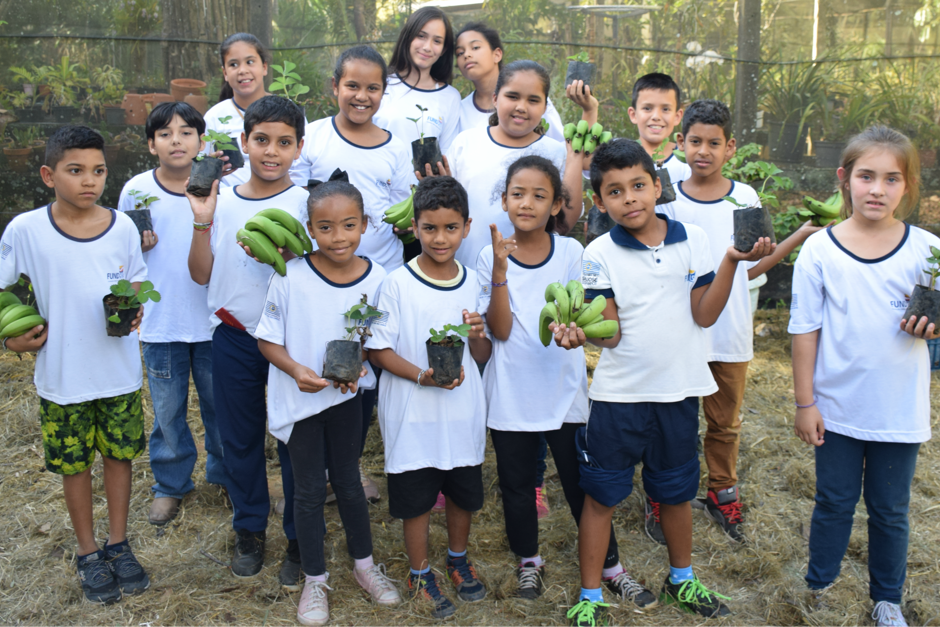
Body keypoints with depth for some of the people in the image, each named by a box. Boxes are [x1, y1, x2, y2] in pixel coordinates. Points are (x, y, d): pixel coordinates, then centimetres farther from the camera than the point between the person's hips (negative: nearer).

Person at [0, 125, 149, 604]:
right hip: (61, 376, -1)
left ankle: (118, 544, 34)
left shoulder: (122, 227, -6)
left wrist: (133, 310, -10)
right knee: (74, 464, 12)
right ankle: (88, 554, 31)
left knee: (119, 455, 14)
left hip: (119, 371, 2)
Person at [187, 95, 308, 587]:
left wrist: (278, 252, -30)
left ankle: (301, 540, 23)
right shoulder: (222, 201, 3)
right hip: (233, 338, 3)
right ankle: (249, 529, 34)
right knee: (240, 437, 15)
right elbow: (202, 274, 5)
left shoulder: (305, 203, -7)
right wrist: (202, 222, -8)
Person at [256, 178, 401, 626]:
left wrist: (357, 364, -16)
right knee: (310, 489, 10)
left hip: (347, 396, 2)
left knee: (348, 481, 16)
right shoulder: (290, 277, -17)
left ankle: (364, 563, 37)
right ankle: (314, 579, 28)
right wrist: (296, 370, -25)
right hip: (300, 399, -1)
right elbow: (267, 340, -9)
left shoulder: (376, 279, -11)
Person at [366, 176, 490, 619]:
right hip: (414, 414, -3)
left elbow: (483, 357, 7)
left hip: (463, 411, 4)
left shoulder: (471, 282, 2)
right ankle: (420, 573, 31)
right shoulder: (398, 283, -10)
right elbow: (379, 350, -10)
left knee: (463, 492, 18)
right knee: (416, 498, 9)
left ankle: (458, 559, 43)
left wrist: (477, 337, -16)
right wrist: (423, 375, -23)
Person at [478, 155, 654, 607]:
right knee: (517, 484, 15)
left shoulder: (571, 252, -4)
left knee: (580, 482, 9)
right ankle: (528, 561, 38)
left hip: (564, 388, 0)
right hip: (511, 394, 0)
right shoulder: (492, 256, -6)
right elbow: (500, 329, -12)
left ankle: (610, 565, 29)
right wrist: (500, 271, -23)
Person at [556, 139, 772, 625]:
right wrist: (580, 332, -32)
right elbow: (611, 333, -11)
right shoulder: (599, 254, -8)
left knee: (675, 492, 19)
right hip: (618, 395, -2)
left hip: (679, 390, 2)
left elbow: (704, 315, -4)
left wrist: (732, 262, -15)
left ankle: (681, 579, 42)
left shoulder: (692, 240, -2)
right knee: (600, 495, 6)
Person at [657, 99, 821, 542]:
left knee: (725, 423, 16)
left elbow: (750, 269, 6)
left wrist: (800, 237, -3)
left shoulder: (746, 198, 1)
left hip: (731, 335, 2)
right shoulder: (667, 200, -4)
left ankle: (722, 493, 34)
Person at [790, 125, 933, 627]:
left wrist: (930, 324, -19)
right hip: (837, 407, -1)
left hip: (900, 410, 1)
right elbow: (805, 330, -3)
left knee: (890, 510, 15)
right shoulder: (819, 250, -7)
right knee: (834, 503, 14)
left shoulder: (926, 249, -4)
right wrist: (805, 402, -3)